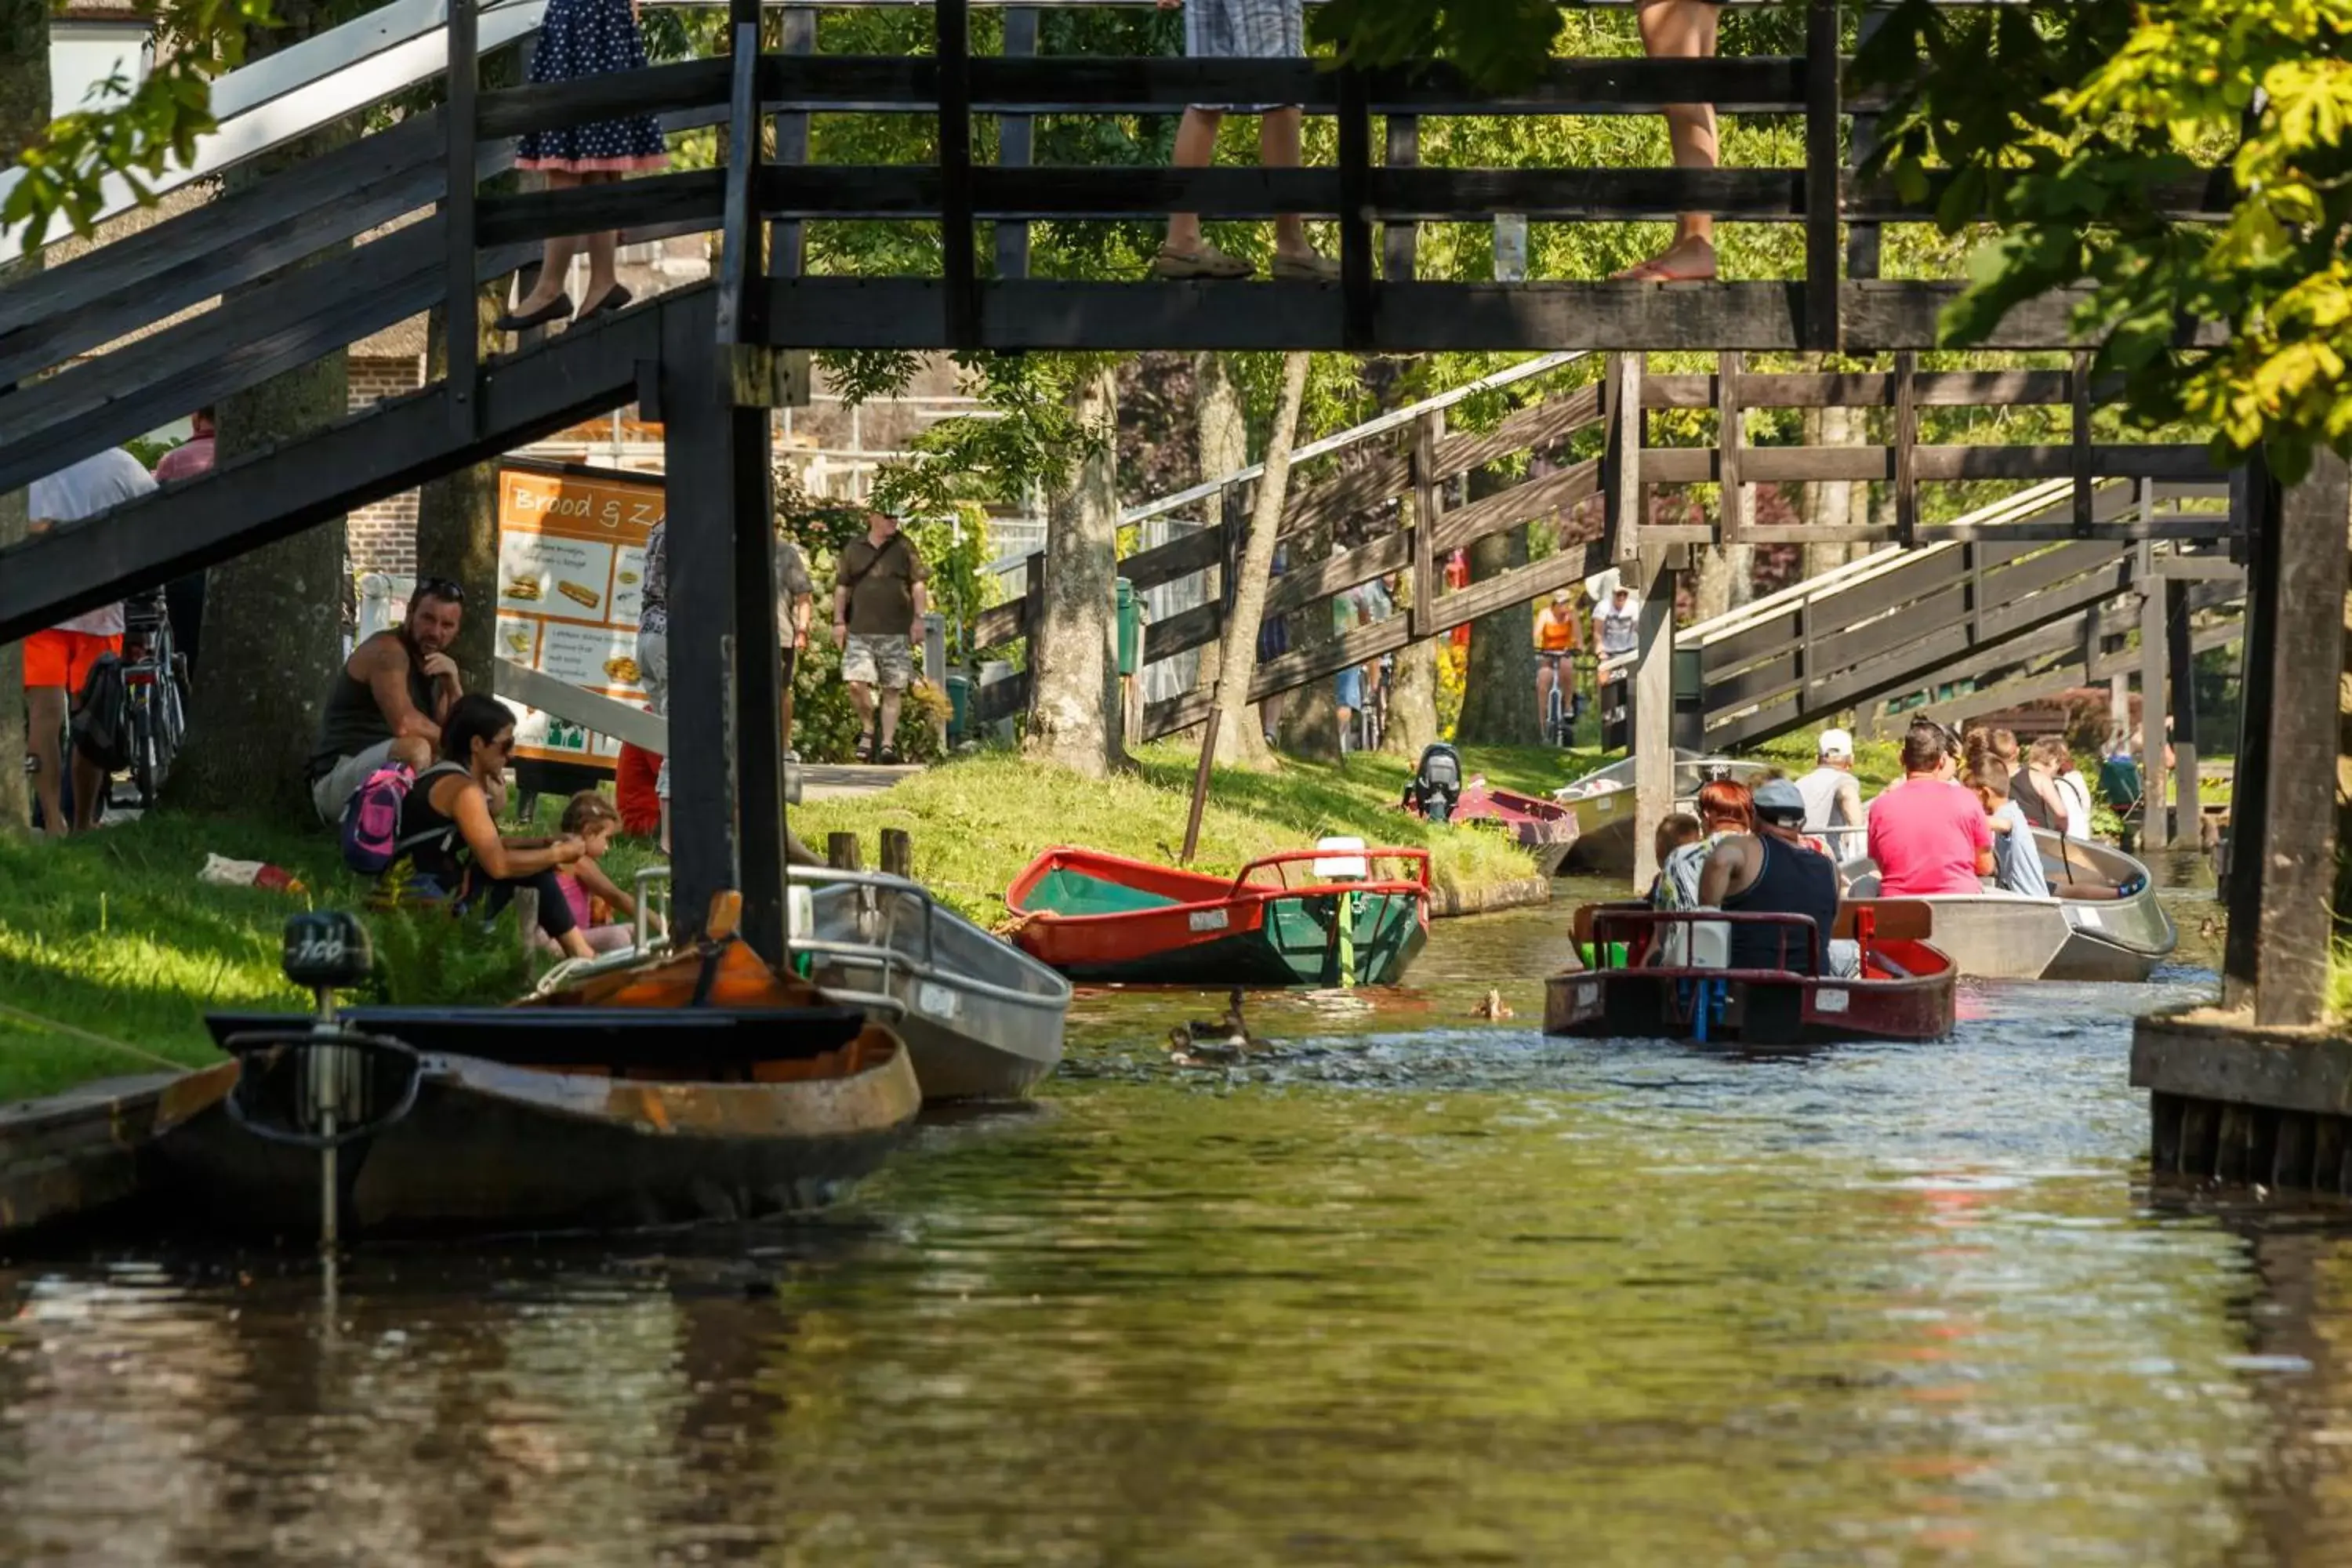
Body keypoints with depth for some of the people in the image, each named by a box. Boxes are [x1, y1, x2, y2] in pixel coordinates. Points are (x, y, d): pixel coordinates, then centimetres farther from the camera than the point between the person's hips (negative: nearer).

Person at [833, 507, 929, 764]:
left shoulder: (903, 548, 7)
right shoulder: (854, 550, 9)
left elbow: (917, 584, 6)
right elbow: (842, 587, 14)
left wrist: (918, 619, -3)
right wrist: (838, 621, 6)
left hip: (896, 631, 0)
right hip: (860, 632, 0)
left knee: (893, 689, 0)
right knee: (857, 683, -12)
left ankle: (888, 743, 5)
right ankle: (867, 730, 11)